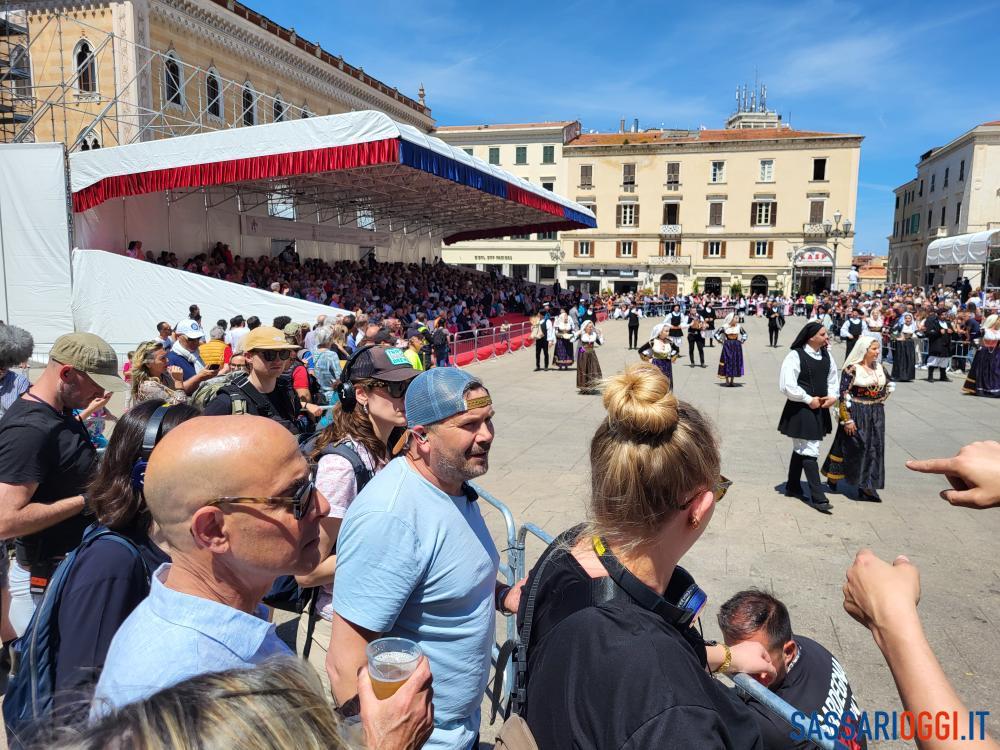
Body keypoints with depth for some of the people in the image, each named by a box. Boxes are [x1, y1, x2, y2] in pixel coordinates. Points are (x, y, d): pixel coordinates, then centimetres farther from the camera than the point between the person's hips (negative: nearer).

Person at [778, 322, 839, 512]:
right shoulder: (795, 356, -16)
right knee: (809, 452, -6)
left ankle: (793, 487, 32)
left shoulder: (826, 355, 5)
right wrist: (809, 400, -15)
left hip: (820, 409, 7)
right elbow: (787, 385, -19)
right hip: (801, 410, -7)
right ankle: (818, 497, -1)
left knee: (801, 449, 18)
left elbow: (833, 378, 15)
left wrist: (832, 396, -3)